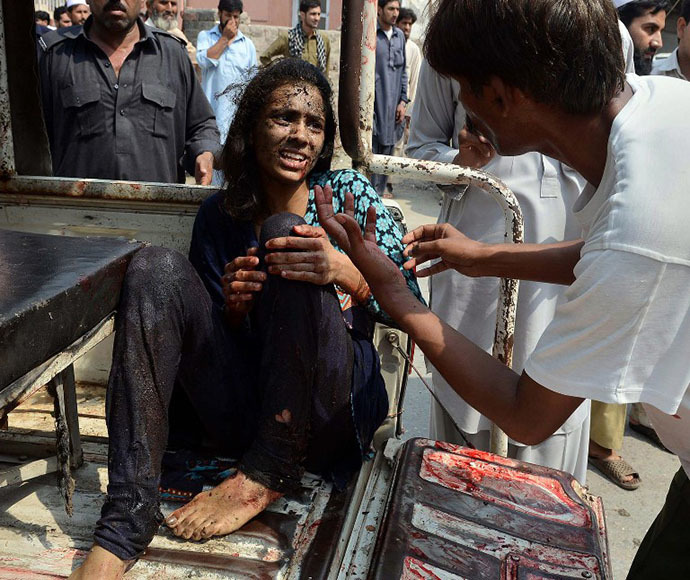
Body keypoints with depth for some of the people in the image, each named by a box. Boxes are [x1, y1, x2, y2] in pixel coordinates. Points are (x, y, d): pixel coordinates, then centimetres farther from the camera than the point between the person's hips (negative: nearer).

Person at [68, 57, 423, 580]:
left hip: (330, 410, -2)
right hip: (244, 414, 3)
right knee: (158, 268, -17)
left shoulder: (346, 191, 5)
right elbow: (213, 335, 12)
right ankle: (126, 520, -24)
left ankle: (268, 477, -16)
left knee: (285, 234, -22)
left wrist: (346, 272, -25)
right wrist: (235, 306, -12)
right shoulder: (220, 216, 10)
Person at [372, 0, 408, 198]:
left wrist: (403, 101, 9)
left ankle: (380, 189, 19)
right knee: (370, 148, -4)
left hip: (392, 104, 6)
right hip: (372, 102, -5)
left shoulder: (399, 35, 13)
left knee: (388, 147, 9)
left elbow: (402, 70, 17)